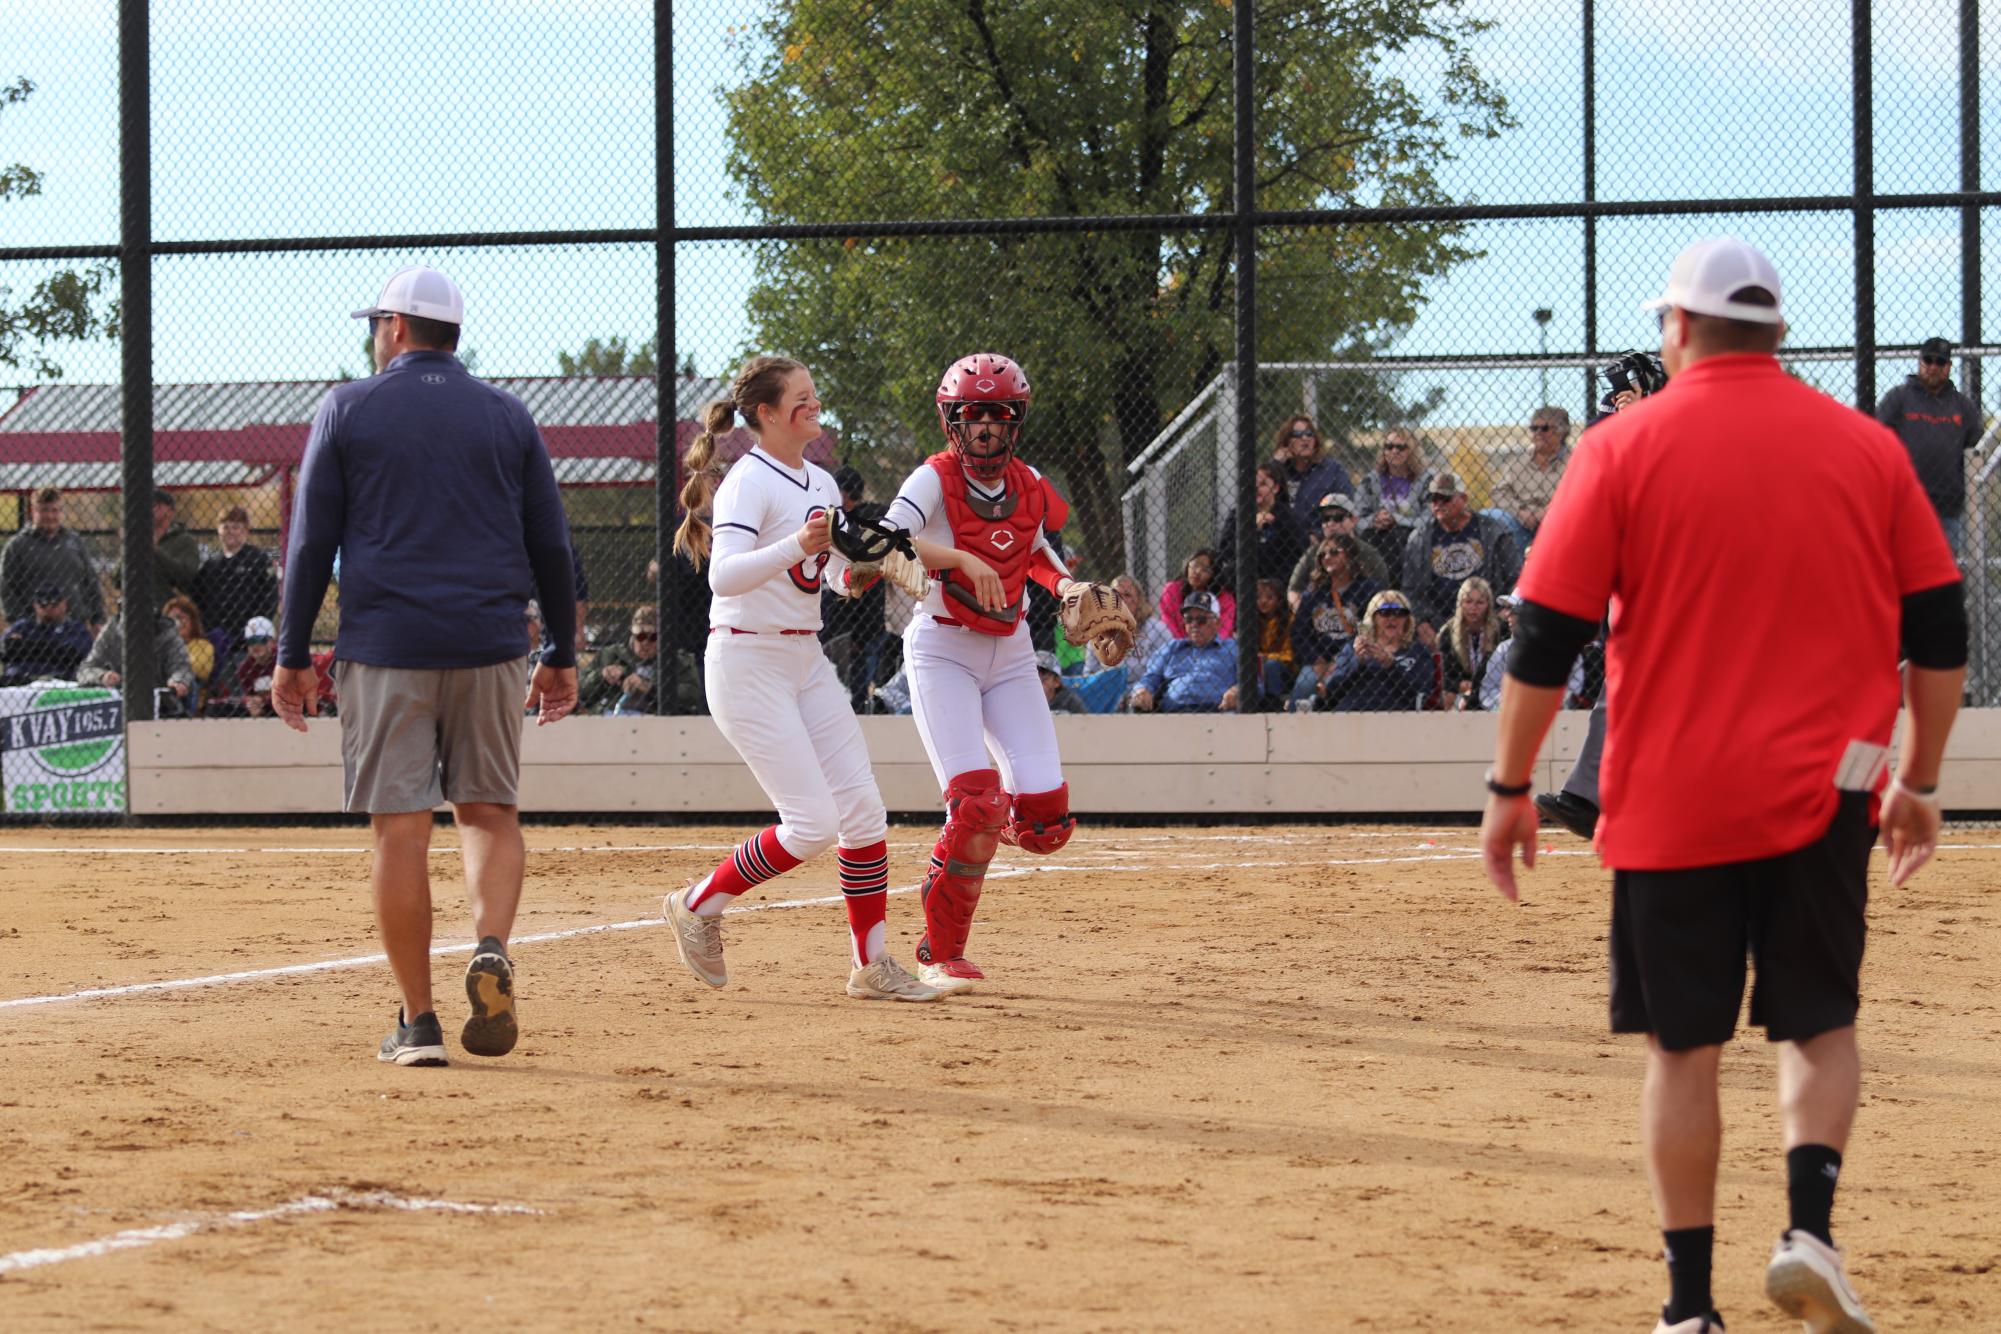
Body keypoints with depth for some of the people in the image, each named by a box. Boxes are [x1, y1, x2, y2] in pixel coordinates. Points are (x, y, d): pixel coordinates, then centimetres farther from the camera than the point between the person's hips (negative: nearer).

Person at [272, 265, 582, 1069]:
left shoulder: (347, 410, 3)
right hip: (488, 643, 2)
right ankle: (492, 951, -14)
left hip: (385, 646, -2)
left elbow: (311, 543, 1)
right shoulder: (507, 417, 10)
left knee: (399, 826, 0)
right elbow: (551, 545, 10)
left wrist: (292, 656, 5)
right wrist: (562, 655, 16)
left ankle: (416, 1021, 0)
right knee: (488, 807, 13)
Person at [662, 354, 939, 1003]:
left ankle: (872, 966, 8)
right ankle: (699, 904, 7)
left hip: (806, 659, 8)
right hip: (748, 663, -8)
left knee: (863, 809, 1)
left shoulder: (821, 485, 12)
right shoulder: (749, 482, -14)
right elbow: (724, 575, -28)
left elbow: (842, 575, 22)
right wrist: (797, 546, -42)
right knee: (812, 823, -13)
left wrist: (854, 569, -1)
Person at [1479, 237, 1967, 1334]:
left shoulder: (1625, 447, -3)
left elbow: (1545, 638, -4)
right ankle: (1810, 1226, -9)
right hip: (1821, 792, 2)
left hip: (1671, 797, -2)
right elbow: (1940, 631, 7)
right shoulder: (1867, 448, 4)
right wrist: (1920, 781, 17)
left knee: (1683, 1047, 6)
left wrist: (1510, 789, 4)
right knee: (1819, 1025, 14)